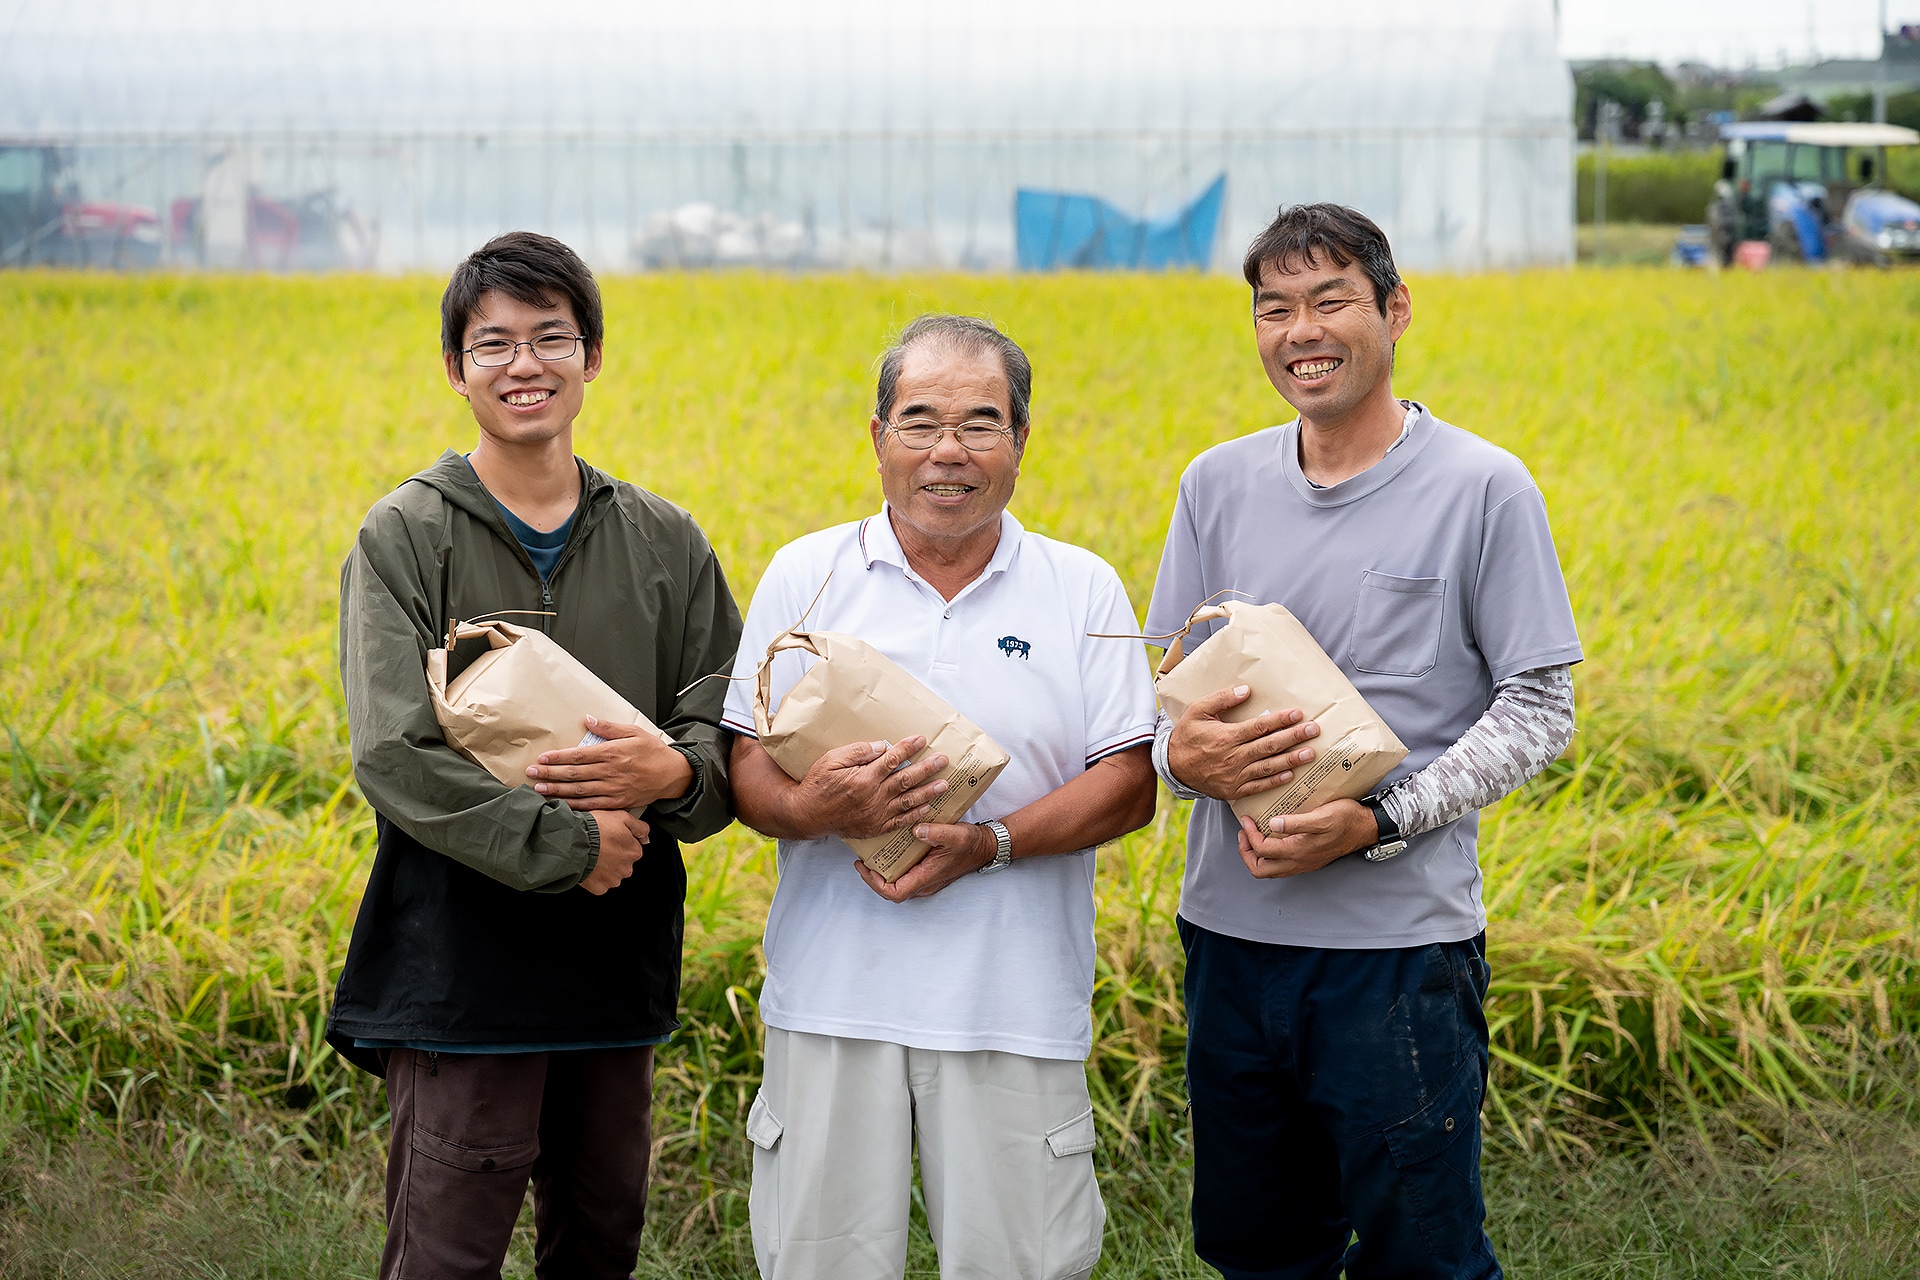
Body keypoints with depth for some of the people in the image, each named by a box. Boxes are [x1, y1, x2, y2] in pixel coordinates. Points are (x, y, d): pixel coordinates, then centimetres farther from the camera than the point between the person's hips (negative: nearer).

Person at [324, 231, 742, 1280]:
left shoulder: (664, 542, 8)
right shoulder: (405, 538, -4)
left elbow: (729, 728, 7)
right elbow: (396, 756, -13)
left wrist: (676, 771, -16)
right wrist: (564, 846, -19)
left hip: (618, 958, 4)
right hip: (460, 965, -4)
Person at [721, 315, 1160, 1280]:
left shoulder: (1084, 591, 5)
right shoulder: (803, 577, 5)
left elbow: (1130, 787, 0)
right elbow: (747, 771, 5)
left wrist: (989, 844, -16)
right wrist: (813, 808, -19)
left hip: (1014, 1010, 0)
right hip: (834, 1005, 1)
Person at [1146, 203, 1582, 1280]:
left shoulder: (1482, 490, -5)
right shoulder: (1218, 484, 7)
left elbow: (1539, 712, -5)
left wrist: (1378, 821, -17)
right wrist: (1183, 753, -12)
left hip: (1400, 944, -4)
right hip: (1231, 926, 4)